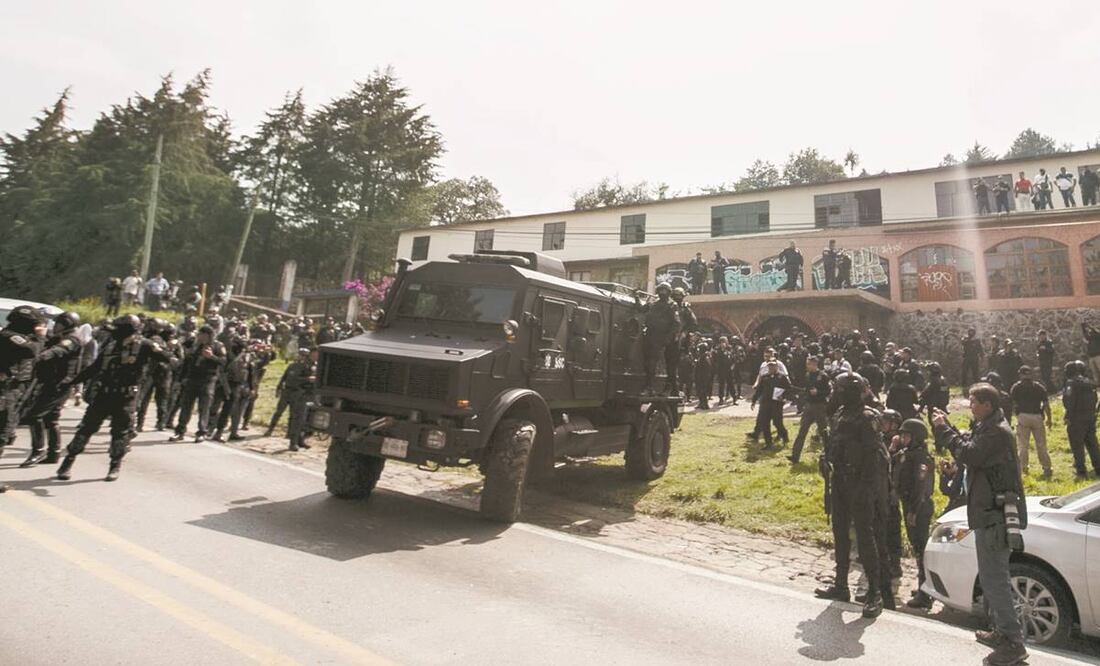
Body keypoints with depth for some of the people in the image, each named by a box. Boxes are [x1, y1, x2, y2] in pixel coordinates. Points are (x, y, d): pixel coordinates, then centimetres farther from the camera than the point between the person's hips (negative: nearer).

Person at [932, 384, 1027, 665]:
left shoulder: (997, 432, -20)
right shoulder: (986, 427, 13)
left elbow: (968, 454, -28)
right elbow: (968, 445, 15)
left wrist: (944, 429, -18)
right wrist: (946, 426, 2)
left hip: (995, 515, -11)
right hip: (989, 512, 11)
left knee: (994, 578, -7)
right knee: (992, 576, 19)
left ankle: (1013, 643, 1)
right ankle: (1002, 631, 31)